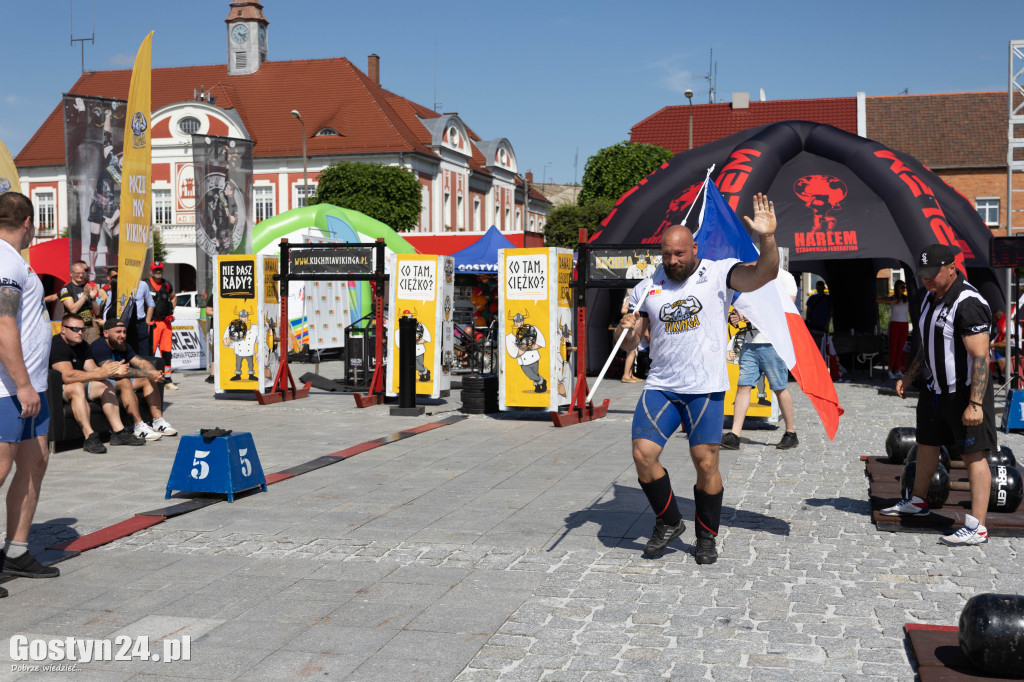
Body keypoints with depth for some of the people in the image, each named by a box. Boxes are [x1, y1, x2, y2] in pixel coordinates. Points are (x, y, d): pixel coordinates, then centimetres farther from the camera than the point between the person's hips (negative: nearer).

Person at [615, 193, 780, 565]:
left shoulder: (718, 273, 0)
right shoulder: (646, 289, 9)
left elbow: (765, 274, -16)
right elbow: (631, 342, 14)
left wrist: (767, 238, -33)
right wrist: (627, 330, -10)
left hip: (706, 388, -3)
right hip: (660, 387, 3)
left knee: (706, 463, -3)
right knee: (642, 454, -7)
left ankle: (706, 537, 18)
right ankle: (669, 522, 15)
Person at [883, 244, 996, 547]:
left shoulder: (968, 304, -23)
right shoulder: (930, 298, 8)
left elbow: (981, 357, -27)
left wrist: (975, 403, -30)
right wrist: (909, 375, 16)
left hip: (966, 392, -10)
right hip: (937, 389, 10)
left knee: (973, 454, -8)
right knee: (926, 443, 21)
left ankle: (977, 527, -8)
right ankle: (917, 502, 40)